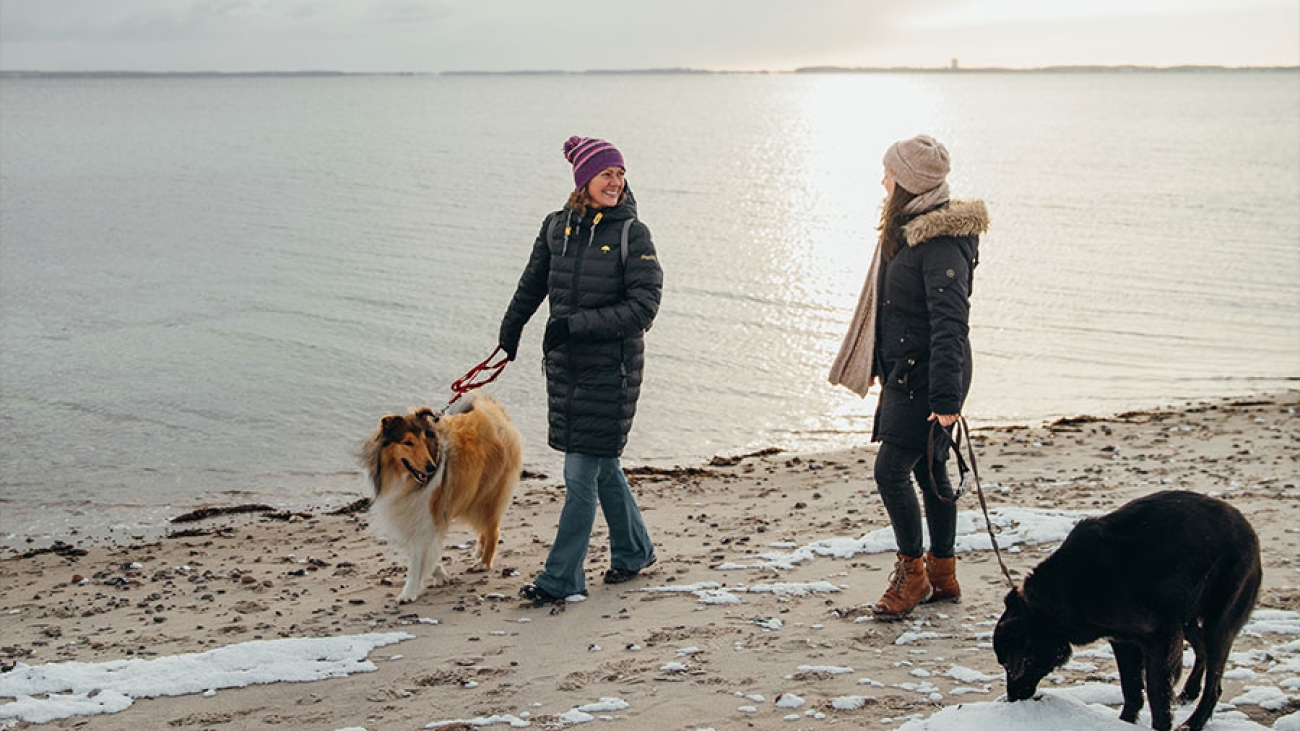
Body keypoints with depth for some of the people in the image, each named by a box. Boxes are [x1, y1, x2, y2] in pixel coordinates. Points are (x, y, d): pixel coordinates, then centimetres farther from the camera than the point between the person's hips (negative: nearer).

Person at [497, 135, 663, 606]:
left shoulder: (632, 233, -9)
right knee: (601, 463, 16)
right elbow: (533, 284, 20)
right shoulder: (557, 227, 5)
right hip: (564, 363, 5)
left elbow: (644, 307, -15)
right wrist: (510, 331, 28)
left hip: (611, 365, -5)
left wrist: (576, 324, -18)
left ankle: (561, 578, 2)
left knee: (582, 471, -5)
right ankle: (634, 551, 34)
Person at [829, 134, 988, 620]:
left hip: (927, 376, -10)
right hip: (906, 373, 10)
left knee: (891, 470, -9)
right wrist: (884, 369, 23)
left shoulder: (941, 242, -19)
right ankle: (943, 576, 23)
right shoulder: (907, 229, 12)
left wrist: (946, 397, -26)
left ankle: (912, 572, 6)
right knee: (929, 470, 14)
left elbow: (950, 323, -24)